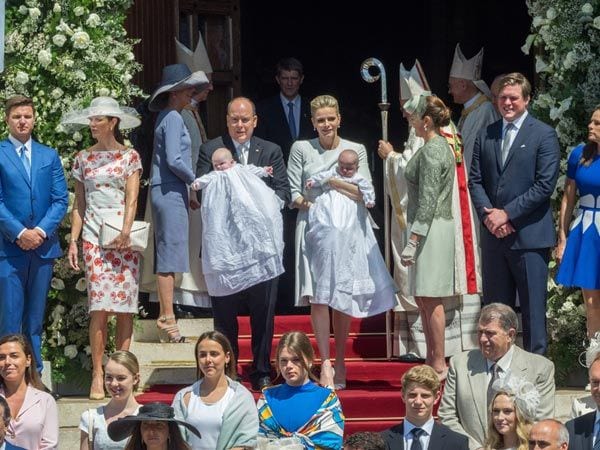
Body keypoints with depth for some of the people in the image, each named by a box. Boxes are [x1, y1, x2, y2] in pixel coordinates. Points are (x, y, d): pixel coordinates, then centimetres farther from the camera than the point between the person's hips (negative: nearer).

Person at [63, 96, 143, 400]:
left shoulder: (129, 156, 6)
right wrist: (73, 240, 4)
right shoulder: (83, 159, 12)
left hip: (123, 237, -1)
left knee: (125, 305, -3)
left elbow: (132, 198, -4)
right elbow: (79, 203, 12)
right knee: (99, 305, -8)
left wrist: (126, 231, -18)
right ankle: (98, 375, -7)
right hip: (93, 237, 1)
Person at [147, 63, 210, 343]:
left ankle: (165, 318, 12)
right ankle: (167, 320, -9)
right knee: (169, 256, -9)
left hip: (165, 192, 10)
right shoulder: (173, 117, -11)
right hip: (170, 192, -10)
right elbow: (174, 160, -19)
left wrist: (191, 183, 12)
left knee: (166, 257, 10)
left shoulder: (168, 117, 18)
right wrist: (195, 181, -5)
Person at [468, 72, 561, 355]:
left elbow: (545, 184, -10)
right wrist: (488, 214, -6)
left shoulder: (544, 135, -2)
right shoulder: (486, 135, 13)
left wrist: (507, 214, -12)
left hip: (528, 234, -5)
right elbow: (475, 180, 11)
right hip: (494, 234, 5)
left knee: (533, 307, -2)